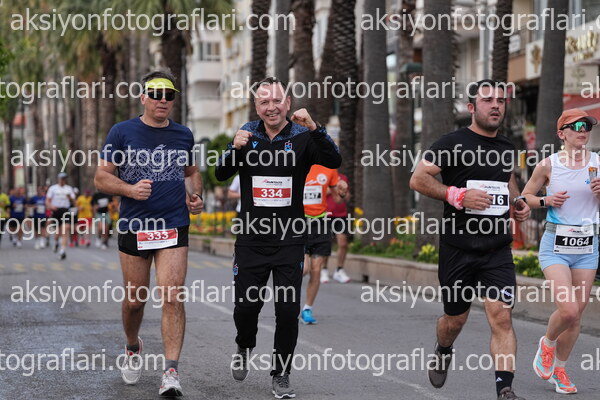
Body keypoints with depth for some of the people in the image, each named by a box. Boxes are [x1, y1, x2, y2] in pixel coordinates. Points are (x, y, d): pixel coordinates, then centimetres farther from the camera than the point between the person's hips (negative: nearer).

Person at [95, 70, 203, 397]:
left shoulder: (183, 135, 9)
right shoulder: (122, 132, 1)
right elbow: (101, 177, 1)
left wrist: (195, 196, 5)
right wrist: (130, 189, -17)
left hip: (174, 227, 1)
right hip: (134, 227, 0)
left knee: (172, 297, -12)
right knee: (135, 300, 10)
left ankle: (171, 372, -12)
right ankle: (132, 348, 40)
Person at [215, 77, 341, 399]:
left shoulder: (302, 137, -4)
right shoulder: (248, 134, 3)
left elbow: (334, 161, -19)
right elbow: (221, 175, 1)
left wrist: (314, 128, -32)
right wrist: (235, 149, -19)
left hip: (290, 240, -1)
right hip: (251, 237, 1)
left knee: (288, 311, -2)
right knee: (245, 306, 4)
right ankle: (244, 348, 36)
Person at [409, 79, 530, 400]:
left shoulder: (506, 148, 12)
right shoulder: (453, 143, -5)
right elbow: (417, 179, -10)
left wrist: (517, 202, 13)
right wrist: (458, 195, -20)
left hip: (498, 250, 3)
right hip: (458, 249, -3)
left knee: (502, 316, -12)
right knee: (455, 319, 12)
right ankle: (443, 353, 45)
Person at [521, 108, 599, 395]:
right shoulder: (548, 165, -4)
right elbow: (525, 197, 7)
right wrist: (546, 200, -11)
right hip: (556, 244, -3)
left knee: (577, 313, 6)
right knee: (568, 309, -16)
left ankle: (559, 369, 26)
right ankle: (547, 343, 17)